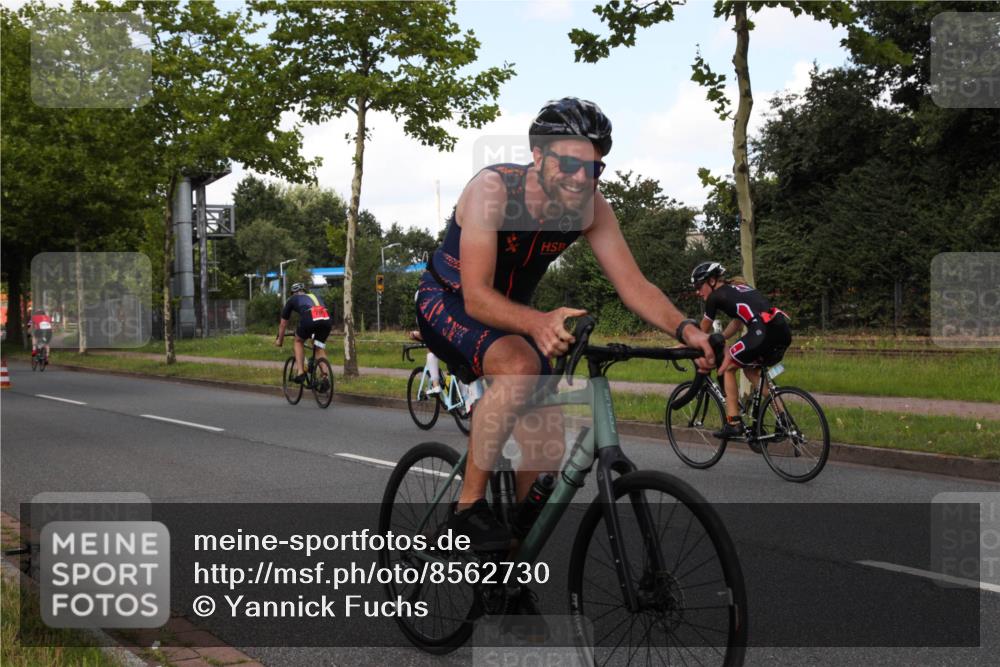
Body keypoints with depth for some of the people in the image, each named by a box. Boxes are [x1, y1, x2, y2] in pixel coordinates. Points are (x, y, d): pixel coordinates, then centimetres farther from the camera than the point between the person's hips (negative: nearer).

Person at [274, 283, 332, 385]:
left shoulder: (292, 299, 30)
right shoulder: (315, 296, 40)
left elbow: (283, 324, 39)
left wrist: (279, 340, 53)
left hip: (309, 318, -3)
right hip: (326, 320, 3)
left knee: (299, 341, 25)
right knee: (320, 348, 22)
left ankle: (301, 373, 14)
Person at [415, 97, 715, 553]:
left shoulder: (590, 208, -16)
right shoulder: (492, 190, -32)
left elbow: (633, 284, -18)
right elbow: (477, 297, -38)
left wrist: (684, 328, -37)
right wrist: (538, 324, -56)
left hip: (509, 314, 6)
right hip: (447, 303, -6)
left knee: (547, 451, -3)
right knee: (520, 365, -37)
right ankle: (467, 508, -26)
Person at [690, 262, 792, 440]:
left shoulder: (715, 296, 8)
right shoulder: (738, 288, 29)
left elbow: (703, 331, 20)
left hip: (763, 331, -8)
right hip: (784, 331, 8)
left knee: (727, 368, 11)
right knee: (750, 369, 27)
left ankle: (733, 423, 6)